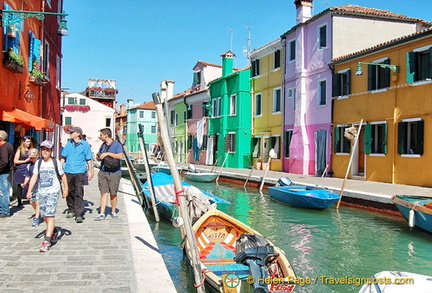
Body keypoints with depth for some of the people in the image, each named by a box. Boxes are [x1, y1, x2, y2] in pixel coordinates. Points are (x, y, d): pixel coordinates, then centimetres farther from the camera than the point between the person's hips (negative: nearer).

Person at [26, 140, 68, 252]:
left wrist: (66, 189, 7)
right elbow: (34, 177, 2)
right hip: (41, 192, 4)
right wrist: (29, 191, -7)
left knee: (50, 214, -13)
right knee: (44, 215, 12)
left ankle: (47, 241, -14)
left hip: (53, 192, -4)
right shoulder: (38, 163, 7)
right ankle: (53, 232, 38)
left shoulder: (56, 162, 0)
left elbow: (63, 175, 7)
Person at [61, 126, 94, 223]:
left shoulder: (85, 145, 1)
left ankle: (79, 214, -9)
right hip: (68, 171, 4)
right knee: (69, 191, 12)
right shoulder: (69, 144, 12)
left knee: (79, 193, -10)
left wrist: (90, 171, 3)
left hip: (79, 172, -4)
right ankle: (71, 210, 29)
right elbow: (63, 157, 17)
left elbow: (89, 159, 4)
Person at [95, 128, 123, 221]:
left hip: (114, 173, -4)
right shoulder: (103, 145, 15)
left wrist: (108, 153, -22)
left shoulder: (117, 145, -5)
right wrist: (98, 156, -1)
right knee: (104, 193, -1)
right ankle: (102, 214, -2)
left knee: (113, 193, 5)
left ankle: (113, 212, 21)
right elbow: (98, 157, 23)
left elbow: (120, 156, -19)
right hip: (103, 172, 4)